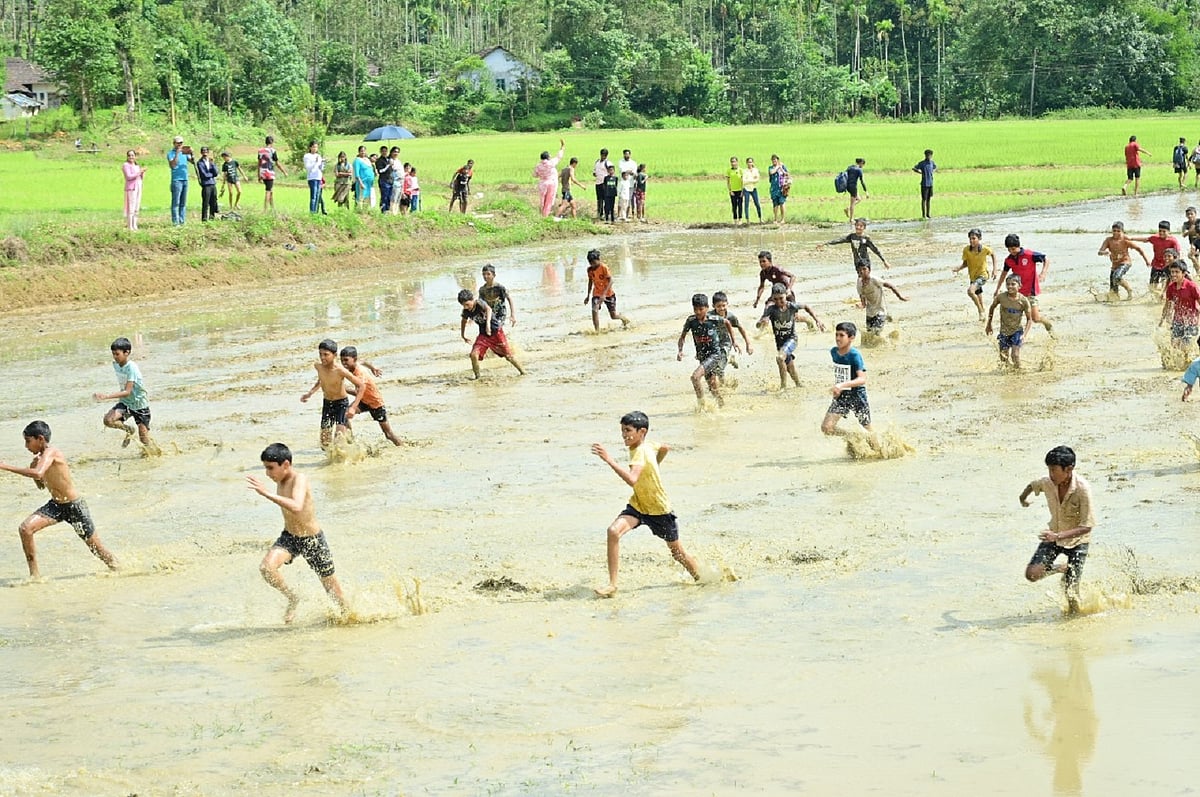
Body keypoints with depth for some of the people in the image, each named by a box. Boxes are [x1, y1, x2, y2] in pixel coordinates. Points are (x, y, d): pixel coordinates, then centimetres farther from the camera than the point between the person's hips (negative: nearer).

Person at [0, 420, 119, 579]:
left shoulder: (50, 453, -23)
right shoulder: (41, 457, 3)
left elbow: (38, 474, -42)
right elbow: (41, 485, 17)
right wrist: (32, 468, -3)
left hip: (75, 506, -7)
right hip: (55, 505, 7)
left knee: (96, 548, 4)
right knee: (25, 528, -14)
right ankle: (34, 574, -5)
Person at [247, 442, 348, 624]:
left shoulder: (299, 479, -26)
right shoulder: (281, 481, -3)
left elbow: (297, 507, -46)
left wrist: (267, 494, -51)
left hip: (313, 540, -6)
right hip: (289, 537, 6)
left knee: (331, 587, 11)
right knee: (266, 567, -22)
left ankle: (346, 612, 38)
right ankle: (292, 599, 2)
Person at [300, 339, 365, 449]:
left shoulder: (340, 370, -27)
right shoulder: (318, 366, -10)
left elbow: (360, 385, -21)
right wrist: (309, 393, 2)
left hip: (341, 403, -5)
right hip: (327, 403, 5)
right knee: (325, 444, 5)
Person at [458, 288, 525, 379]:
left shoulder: (479, 303, -25)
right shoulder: (466, 311, -8)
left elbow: (488, 309, -46)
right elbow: (464, 321, 14)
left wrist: (488, 323, -63)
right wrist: (463, 336, 22)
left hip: (496, 332, -4)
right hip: (483, 335, 4)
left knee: (508, 355, 4)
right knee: (474, 354, -16)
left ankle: (523, 372, 23)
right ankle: (477, 376, 2)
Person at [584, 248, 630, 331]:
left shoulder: (604, 268, -20)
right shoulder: (590, 269, -4)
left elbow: (610, 281, -25)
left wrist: (604, 294, -34)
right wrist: (588, 296, 16)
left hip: (608, 293, -4)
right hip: (597, 294, 4)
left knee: (613, 316, 3)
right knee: (594, 310, -22)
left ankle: (625, 319, 36)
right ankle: (597, 331, -15)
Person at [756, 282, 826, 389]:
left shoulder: (791, 306, -18)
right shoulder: (771, 309, -19)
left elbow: (806, 307, 4)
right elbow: (758, 325, -27)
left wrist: (817, 320, -2)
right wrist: (763, 322, -51)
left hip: (791, 339, -3)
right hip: (779, 341, 3)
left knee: (780, 357, -31)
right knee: (790, 368, 18)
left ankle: (783, 385, -18)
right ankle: (798, 385, 44)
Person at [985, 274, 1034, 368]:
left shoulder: (1023, 301, -17)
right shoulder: (1001, 297, -14)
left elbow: (1029, 319, -7)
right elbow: (992, 307, 7)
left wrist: (1024, 334, -17)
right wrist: (989, 324, 12)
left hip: (1017, 331, -2)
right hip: (1004, 331, 2)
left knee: (1015, 355, -16)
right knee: (1003, 358, 5)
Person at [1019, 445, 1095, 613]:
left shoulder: (1082, 488, -30)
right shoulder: (1047, 483, -16)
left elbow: (1087, 526, -29)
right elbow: (1032, 485, 11)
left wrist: (1058, 536, -41)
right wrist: (1023, 498, 32)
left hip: (1077, 540, -4)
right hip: (1054, 535, 4)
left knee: (1070, 589, -8)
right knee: (1032, 573, -13)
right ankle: (1061, 569, 17)